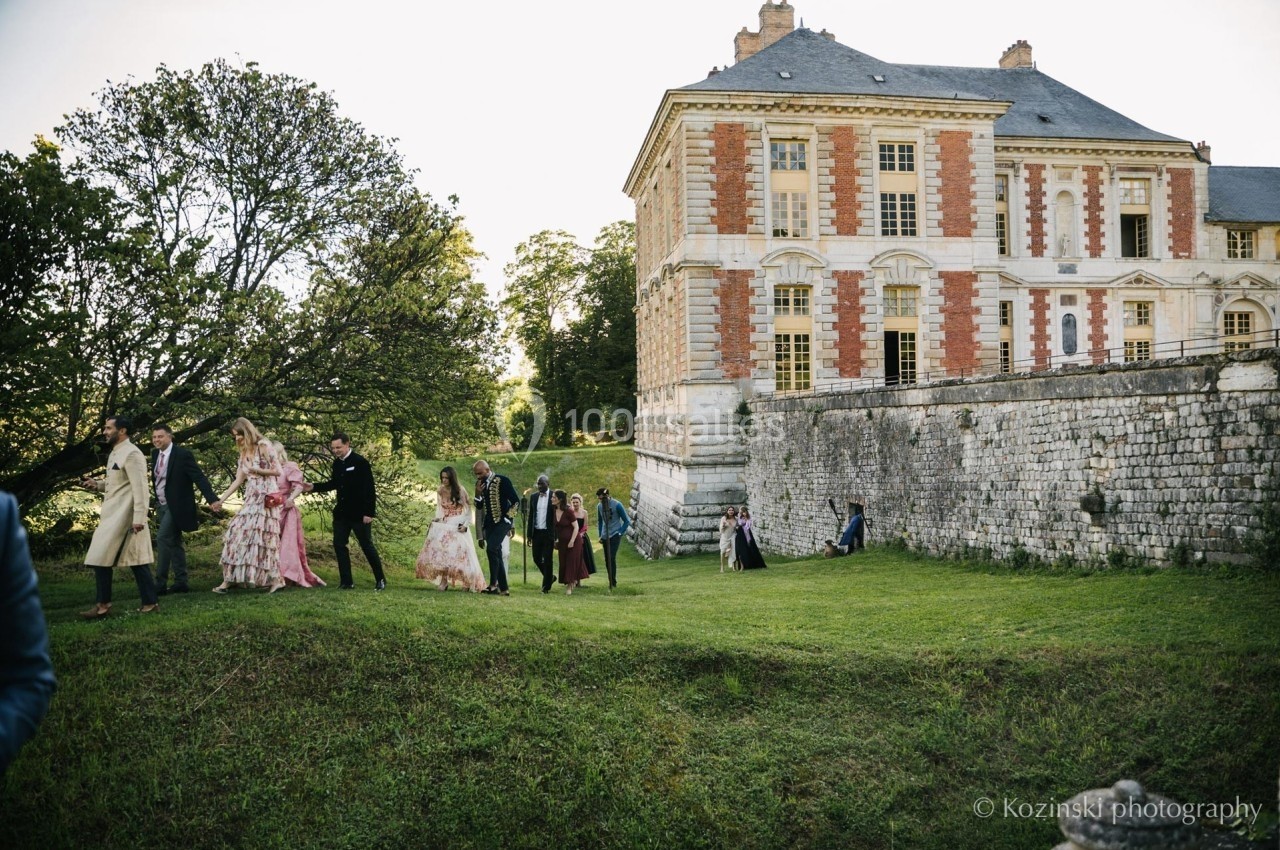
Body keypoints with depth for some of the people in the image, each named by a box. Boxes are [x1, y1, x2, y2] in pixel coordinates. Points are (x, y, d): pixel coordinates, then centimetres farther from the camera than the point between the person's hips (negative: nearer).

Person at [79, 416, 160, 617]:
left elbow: (139, 487, -19)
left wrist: (139, 518, -24)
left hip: (123, 515, -9)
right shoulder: (115, 453, 17)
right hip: (113, 514, 9)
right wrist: (96, 483, 8)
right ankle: (150, 603, 10)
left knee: (101, 558, -5)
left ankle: (103, 605, 5)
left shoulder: (131, 454, -13)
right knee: (137, 560, 8)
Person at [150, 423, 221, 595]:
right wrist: (156, 502, 16)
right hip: (161, 505, 8)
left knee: (163, 538, -14)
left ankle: (160, 583, -10)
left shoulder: (182, 455, -15)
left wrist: (212, 499, -28)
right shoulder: (155, 454, 6)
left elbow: (199, 478, -19)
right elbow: (156, 480, 16)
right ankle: (181, 582, 16)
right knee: (174, 542, 11)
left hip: (175, 506, -8)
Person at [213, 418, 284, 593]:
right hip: (251, 498, 8)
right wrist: (221, 498, 9)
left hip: (265, 497, -8)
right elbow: (239, 480, 14)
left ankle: (275, 579, -5)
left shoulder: (263, 446, -7)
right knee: (239, 532, 4)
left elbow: (277, 471, -12)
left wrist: (255, 470, -10)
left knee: (260, 535, -10)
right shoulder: (245, 452, 17)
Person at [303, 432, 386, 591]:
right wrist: (314, 487, 7)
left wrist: (369, 513, -19)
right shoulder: (337, 463, 7)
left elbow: (369, 489, -16)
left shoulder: (360, 462, -15)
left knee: (367, 546, 1)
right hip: (341, 513, 7)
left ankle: (380, 580, 14)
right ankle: (346, 582, 12)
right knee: (339, 545, 5)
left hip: (359, 513, -7)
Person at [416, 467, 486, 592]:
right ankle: (443, 581, 1)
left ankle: (469, 583, 3)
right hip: (444, 525, 4)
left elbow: (467, 509, -6)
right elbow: (439, 508, 14)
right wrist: (437, 519, -3)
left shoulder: (460, 490, -8)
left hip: (458, 526, -4)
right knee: (441, 553, -3)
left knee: (460, 552, -5)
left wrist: (465, 525, -15)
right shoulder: (440, 491, 4)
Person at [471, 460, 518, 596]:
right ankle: (503, 588, 10)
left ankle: (493, 584, -17)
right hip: (489, 524, 6)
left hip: (502, 522, -6)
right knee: (497, 554, 7)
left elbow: (516, 501, -7)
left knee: (491, 549, -22)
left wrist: (508, 516, -8)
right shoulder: (480, 484, 8)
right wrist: (478, 493, -5)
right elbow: (479, 506, 11)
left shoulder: (502, 481, -9)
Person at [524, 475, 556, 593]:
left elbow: (557, 517, -5)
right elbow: (530, 516, 12)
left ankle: (546, 586, 9)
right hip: (536, 532, 4)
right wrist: (529, 534, 7)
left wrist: (556, 536, -10)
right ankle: (550, 577, 28)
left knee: (547, 560, -2)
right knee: (536, 558, 6)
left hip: (548, 533, -4)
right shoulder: (533, 497, 9)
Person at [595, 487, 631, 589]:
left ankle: (613, 581, -12)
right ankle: (611, 581, 18)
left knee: (612, 558, -16)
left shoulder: (617, 505, -10)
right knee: (607, 559, 7)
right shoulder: (599, 506, 5)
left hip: (615, 535, -5)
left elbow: (627, 521, -2)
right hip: (605, 536, 6)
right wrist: (600, 535, 14)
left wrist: (620, 532, -7)